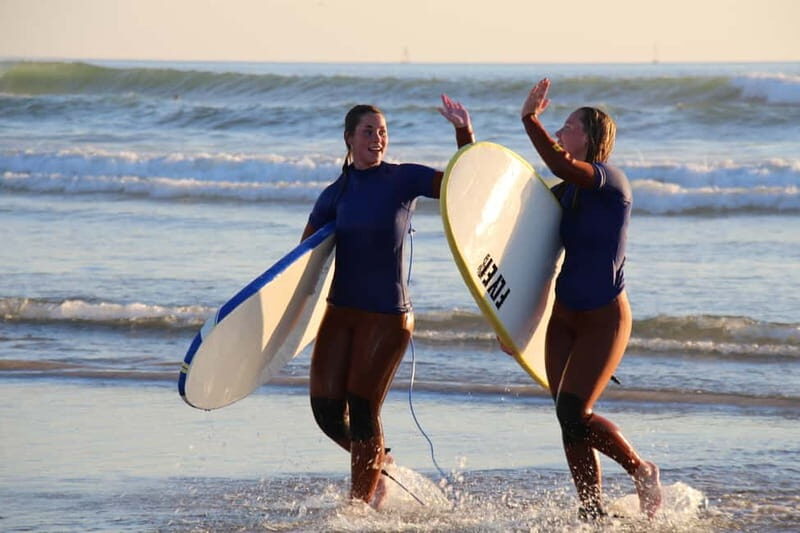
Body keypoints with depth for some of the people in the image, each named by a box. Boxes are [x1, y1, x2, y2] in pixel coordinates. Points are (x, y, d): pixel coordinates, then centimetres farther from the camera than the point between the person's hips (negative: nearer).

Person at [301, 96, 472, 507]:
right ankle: (378, 462, 30)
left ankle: (361, 503, 9)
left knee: (362, 411, -5)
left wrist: (464, 132, -24)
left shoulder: (404, 179, -3)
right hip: (340, 310, 4)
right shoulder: (336, 194, 6)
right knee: (326, 408, 2)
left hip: (387, 316, -4)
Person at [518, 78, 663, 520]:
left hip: (604, 318, -8)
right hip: (564, 317, 8)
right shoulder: (567, 192, 9)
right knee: (570, 421, 3)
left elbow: (561, 165, -33)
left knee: (573, 413, -16)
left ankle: (642, 470, 6)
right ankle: (593, 512, 11)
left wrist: (530, 118, -28)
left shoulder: (610, 180, -15)